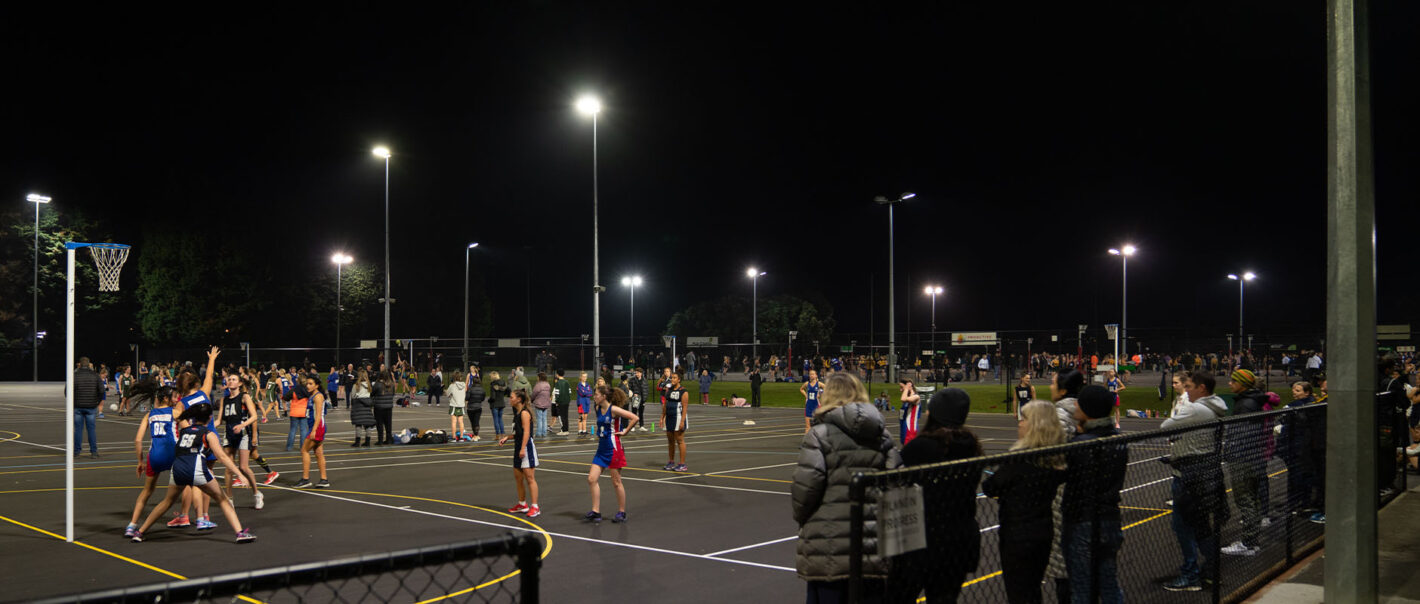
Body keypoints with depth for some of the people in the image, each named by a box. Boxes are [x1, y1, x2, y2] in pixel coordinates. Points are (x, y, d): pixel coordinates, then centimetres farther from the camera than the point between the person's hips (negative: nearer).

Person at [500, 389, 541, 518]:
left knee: (529, 478, -8)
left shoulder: (524, 413, -13)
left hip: (526, 447, -10)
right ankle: (522, 505, 26)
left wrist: (523, 449, -24)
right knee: (518, 477, 14)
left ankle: (535, 507, -6)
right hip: (518, 447, 10)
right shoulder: (517, 413, 16)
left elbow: (526, 432, -20)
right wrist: (506, 437, 14)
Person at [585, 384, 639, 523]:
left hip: (613, 449, -8)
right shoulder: (598, 409, 7)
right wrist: (599, 434, 12)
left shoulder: (613, 409, -15)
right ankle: (596, 512, 4)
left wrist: (625, 431, -14)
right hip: (601, 449, 8)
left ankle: (622, 513, 15)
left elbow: (634, 418, -21)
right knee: (592, 479, -1)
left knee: (616, 483, 2)